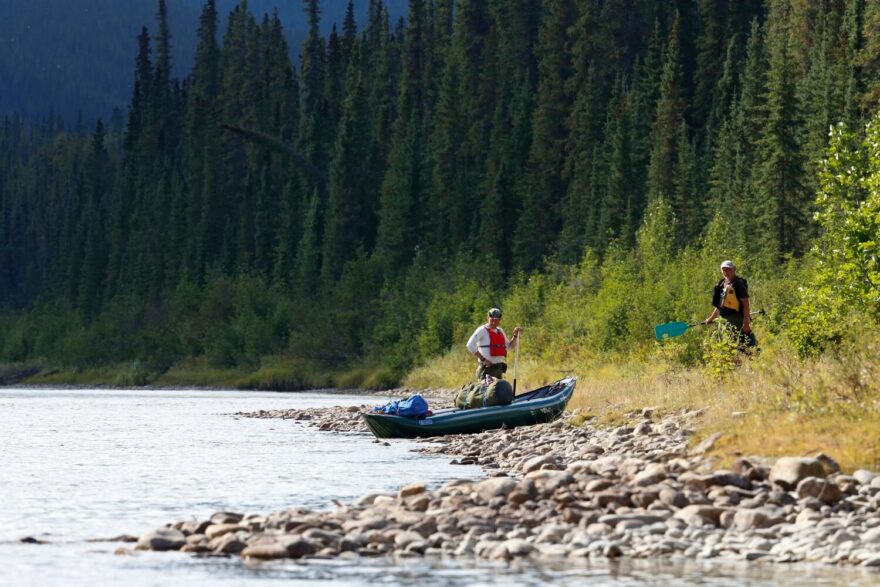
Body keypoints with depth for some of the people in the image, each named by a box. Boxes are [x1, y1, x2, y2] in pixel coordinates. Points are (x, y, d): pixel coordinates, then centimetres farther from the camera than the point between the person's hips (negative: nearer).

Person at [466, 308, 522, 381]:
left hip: (499, 367, 8)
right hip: (487, 367, -8)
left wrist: (515, 335, 8)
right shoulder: (482, 330, -7)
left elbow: (510, 346, 25)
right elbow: (470, 345, -18)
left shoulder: (500, 331, 16)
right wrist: (483, 359, -20)